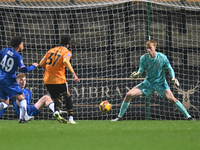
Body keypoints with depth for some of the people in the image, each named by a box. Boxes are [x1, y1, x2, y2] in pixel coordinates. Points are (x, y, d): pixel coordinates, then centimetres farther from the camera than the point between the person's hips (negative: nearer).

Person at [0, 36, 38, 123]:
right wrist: (33, 66, 2)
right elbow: (23, 69, -12)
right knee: (22, 99, 4)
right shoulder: (18, 56, -9)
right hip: (9, 81, -6)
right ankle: (22, 118, -10)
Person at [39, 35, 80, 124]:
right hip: (59, 79, -4)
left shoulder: (52, 50, 15)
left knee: (57, 98, 15)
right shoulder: (67, 52, -1)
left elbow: (41, 63, 11)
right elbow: (65, 61, -25)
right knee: (67, 97, 15)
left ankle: (57, 112, -16)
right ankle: (71, 118, 8)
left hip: (47, 80, 4)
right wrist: (73, 74, -28)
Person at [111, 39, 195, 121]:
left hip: (160, 83, -3)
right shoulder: (144, 58, -8)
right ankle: (120, 116, 8)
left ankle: (188, 117, -15)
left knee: (171, 99, -26)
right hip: (148, 83, 3)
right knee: (129, 95, -9)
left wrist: (173, 77, -22)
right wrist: (137, 75, -27)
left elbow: (170, 69, -3)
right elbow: (141, 70, -3)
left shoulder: (162, 57, -14)